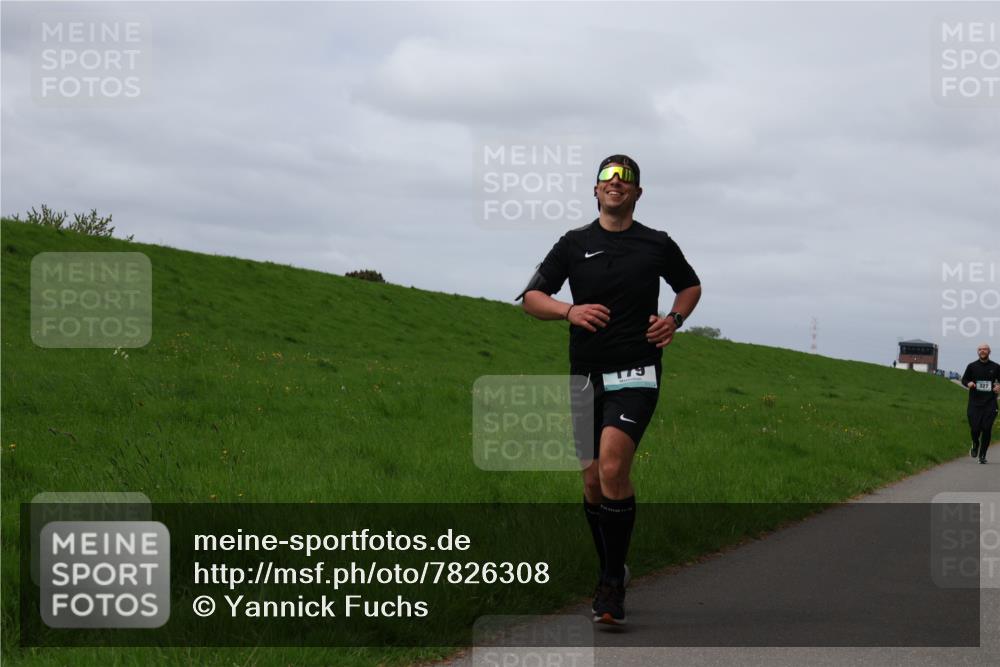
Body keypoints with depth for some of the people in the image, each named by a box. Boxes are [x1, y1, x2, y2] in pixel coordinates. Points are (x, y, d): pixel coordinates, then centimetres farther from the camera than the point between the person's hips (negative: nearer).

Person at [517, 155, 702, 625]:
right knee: (593, 482, 6)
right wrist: (570, 311, -12)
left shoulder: (658, 245, 7)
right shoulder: (574, 244, 7)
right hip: (587, 374, 3)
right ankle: (611, 575, 26)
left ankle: (612, 580, -12)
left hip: (637, 373, -3)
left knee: (612, 470, -21)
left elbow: (690, 286, 24)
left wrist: (674, 320, 4)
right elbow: (531, 298, 7)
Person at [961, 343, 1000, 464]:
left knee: (987, 429, -7)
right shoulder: (972, 366, 6)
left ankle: (982, 455, 5)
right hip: (975, 403, 0)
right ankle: (975, 444, 28)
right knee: (975, 428, -7)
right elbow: (964, 379, 15)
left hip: (990, 403, 0)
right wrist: (968, 383, -7)